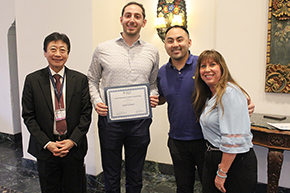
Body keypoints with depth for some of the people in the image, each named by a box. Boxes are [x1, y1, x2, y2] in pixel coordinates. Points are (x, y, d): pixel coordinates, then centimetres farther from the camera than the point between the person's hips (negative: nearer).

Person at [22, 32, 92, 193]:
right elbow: (28, 116, -2)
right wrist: (47, 143, -10)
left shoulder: (80, 80, -1)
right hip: (45, 148, 0)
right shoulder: (32, 80, -1)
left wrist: (73, 141, -11)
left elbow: (86, 113, -2)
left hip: (74, 147, 0)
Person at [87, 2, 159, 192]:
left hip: (140, 121, 1)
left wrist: (154, 97, -4)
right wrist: (96, 102, -7)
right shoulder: (103, 49, 1)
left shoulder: (152, 51, 6)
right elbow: (92, 80, 8)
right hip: (109, 119, -1)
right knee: (111, 175, 13)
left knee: (135, 176, 16)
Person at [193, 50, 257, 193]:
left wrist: (222, 173, -18)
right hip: (213, 157, 8)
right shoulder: (209, 95, 11)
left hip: (235, 161, -8)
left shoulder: (230, 93, -18)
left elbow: (233, 139, -22)